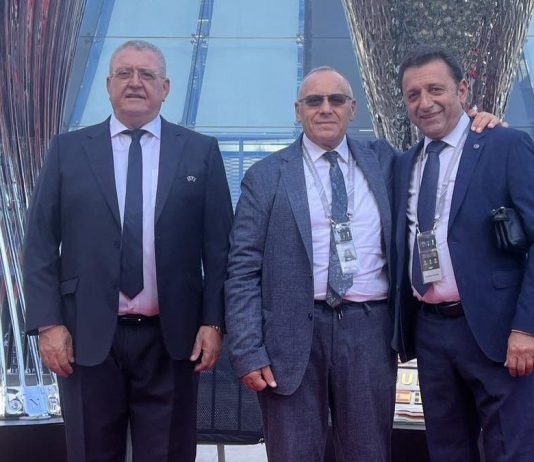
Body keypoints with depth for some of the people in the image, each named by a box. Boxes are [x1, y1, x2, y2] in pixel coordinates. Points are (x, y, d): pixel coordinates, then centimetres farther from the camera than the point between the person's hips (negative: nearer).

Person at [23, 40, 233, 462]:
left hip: (171, 336, 0)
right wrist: (48, 323, -4)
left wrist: (213, 321, -4)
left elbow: (218, 244, 2)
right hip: (87, 336, 1)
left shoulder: (201, 151, 4)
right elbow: (41, 243, 3)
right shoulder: (68, 150, 5)